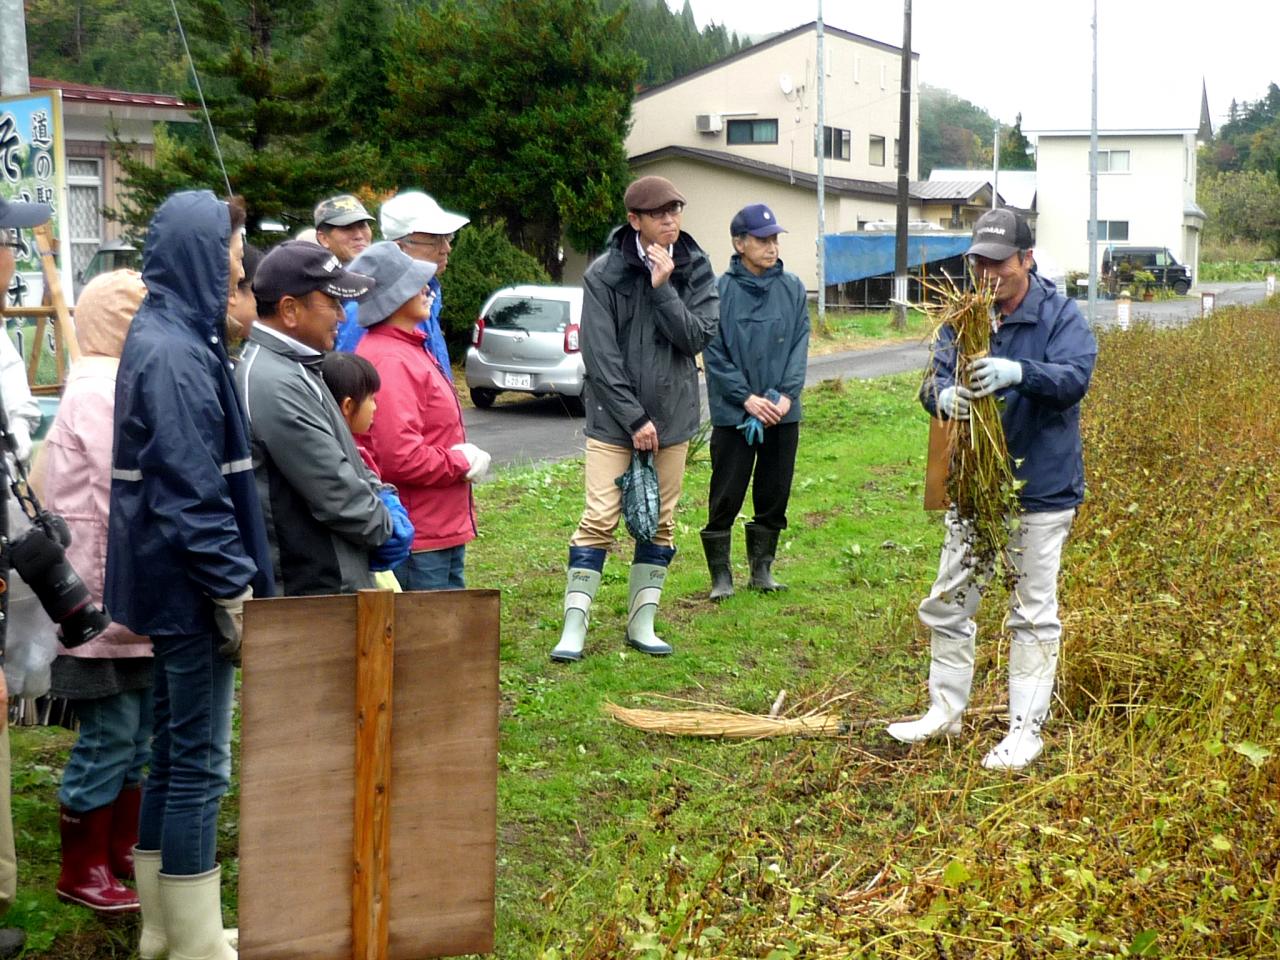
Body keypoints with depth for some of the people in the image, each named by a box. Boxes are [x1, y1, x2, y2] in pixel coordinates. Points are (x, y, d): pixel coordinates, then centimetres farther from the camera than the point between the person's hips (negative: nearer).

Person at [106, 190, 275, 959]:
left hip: (172, 582, 10)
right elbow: (192, 492, -23)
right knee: (200, 764, -2)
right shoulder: (175, 354, -19)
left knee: (175, 755, 16)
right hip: (190, 585, -10)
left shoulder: (169, 338, 12)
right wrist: (234, 588, -19)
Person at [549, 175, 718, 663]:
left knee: (660, 522, 9)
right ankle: (574, 625, -1)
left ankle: (642, 622, 19)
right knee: (599, 519, -7)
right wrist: (634, 419, -13)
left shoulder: (695, 269, 1)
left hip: (672, 416, 4)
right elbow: (600, 356, -11)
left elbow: (699, 336, -8)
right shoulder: (605, 274, -9)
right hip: (614, 417, -4)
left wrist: (663, 289, -19)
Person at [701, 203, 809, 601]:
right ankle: (721, 574, 12)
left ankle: (762, 568, 24)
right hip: (733, 414, -3)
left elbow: (800, 345, 3)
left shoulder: (793, 288, 4)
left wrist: (787, 394, -10)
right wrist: (747, 398, -14)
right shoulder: (720, 291, -6)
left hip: (783, 414, 3)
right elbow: (714, 354, -7)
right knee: (726, 497, 1)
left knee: (774, 497, 11)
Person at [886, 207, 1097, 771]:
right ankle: (946, 710, 28)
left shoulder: (1059, 316, -9)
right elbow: (935, 376, -6)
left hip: (1041, 491, -5)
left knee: (1033, 613, 5)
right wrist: (943, 395, -31)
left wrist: (1018, 372, -43)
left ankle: (1026, 729, 15)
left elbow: (1075, 377, -24)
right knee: (948, 603, 13)